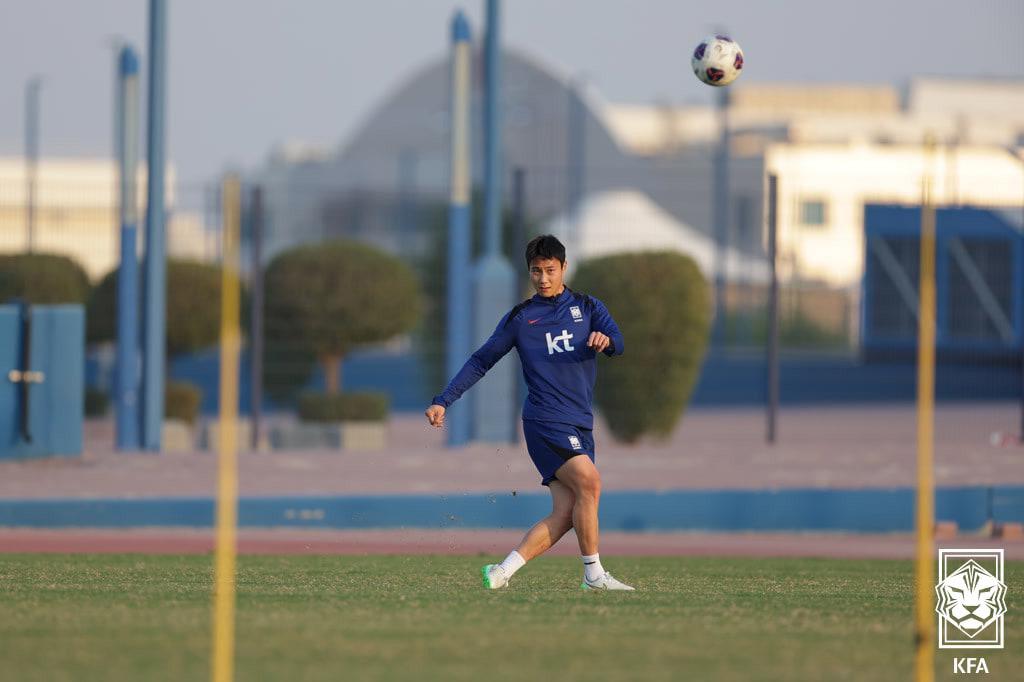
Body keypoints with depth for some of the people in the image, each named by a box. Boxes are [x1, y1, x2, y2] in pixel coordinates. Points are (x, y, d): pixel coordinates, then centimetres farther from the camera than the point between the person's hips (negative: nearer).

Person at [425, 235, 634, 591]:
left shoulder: (588, 308, 14)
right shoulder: (519, 318, 8)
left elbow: (618, 343, -1)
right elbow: (481, 361, 12)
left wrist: (606, 340, -27)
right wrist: (443, 401, 4)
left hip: (580, 425, 4)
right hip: (545, 418, -4)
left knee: (564, 514, -7)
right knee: (589, 481, -23)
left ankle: (503, 571, -3)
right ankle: (594, 575, -18)